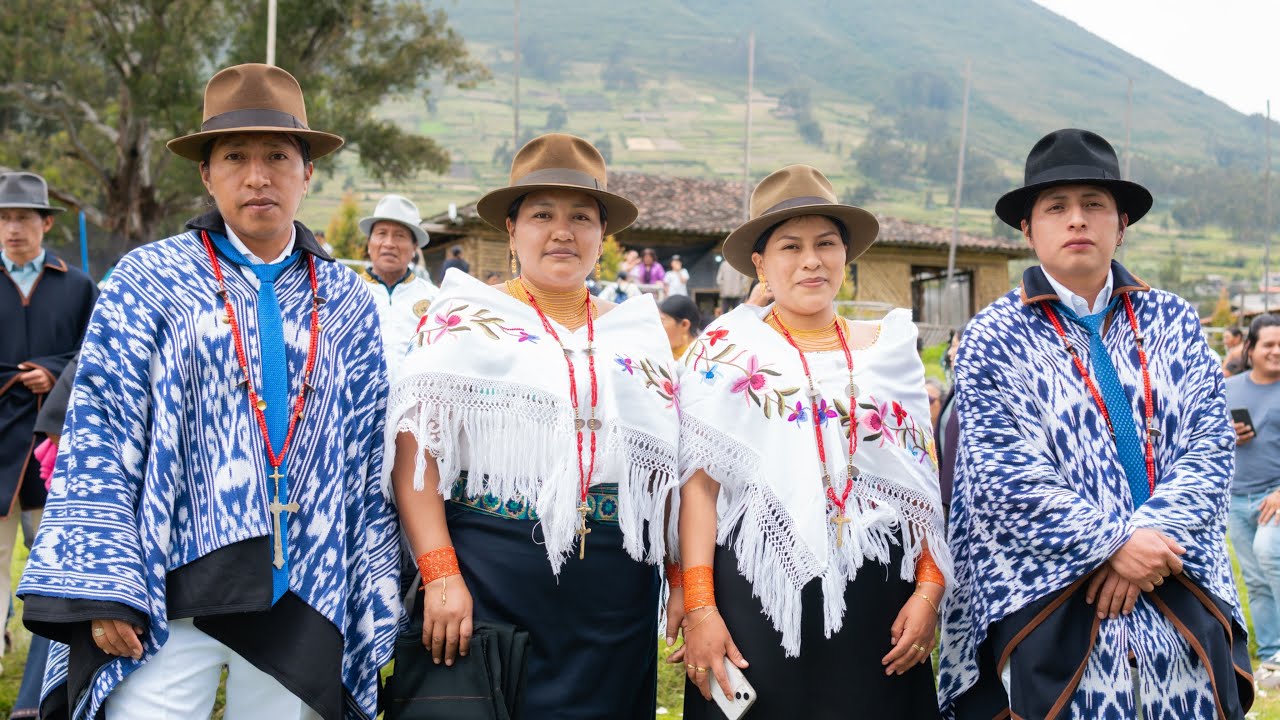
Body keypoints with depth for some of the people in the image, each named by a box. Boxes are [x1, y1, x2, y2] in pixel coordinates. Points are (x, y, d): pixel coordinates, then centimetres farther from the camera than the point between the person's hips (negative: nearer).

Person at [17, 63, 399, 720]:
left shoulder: (346, 303, 10)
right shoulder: (148, 281, 2)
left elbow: (369, 464, 10)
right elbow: (97, 439, -2)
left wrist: (373, 613, 7)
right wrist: (99, 589, -9)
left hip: (304, 611, 3)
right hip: (168, 605, -2)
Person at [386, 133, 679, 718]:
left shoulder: (638, 334, 13)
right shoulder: (467, 319, 1)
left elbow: (668, 468, 15)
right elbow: (415, 457, -6)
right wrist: (440, 576, -15)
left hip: (616, 598, 3)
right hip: (487, 581, -3)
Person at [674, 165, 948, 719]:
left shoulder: (889, 350, 11)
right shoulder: (727, 351, 2)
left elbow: (925, 484, 10)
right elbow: (699, 484, -3)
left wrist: (929, 589, -2)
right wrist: (698, 607, -12)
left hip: (876, 602, 3)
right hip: (759, 596, -2)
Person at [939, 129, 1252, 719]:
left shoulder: (1174, 322, 11)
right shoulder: (993, 339, 1)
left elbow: (1211, 448, 2)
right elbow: (1003, 477, -9)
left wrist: (1149, 538, -13)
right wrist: (1114, 544, -15)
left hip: (1185, 606, 3)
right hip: (1048, 612, -3)